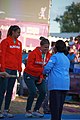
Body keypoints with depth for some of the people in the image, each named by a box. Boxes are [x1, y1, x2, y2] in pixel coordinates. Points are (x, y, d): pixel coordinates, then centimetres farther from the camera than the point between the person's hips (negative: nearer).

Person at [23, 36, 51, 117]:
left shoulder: (48, 55, -2)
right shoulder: (34, 53, -19)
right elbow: (29, 66, -21)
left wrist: (41, 77, -4)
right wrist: (41, 69, -29)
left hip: (39, 76, 6)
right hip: (29, 75, -6)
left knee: (43, 92, -3)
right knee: (33, 92, -17)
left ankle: (36, 110, 11)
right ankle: (28, 111, 1)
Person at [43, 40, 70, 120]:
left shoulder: (55, 56, -3)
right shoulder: (67, 59, 19)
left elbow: (47, 68, -10)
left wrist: (44, 72, 13)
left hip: (56, 84, -7)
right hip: (65, 84, 7)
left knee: (54, 104, -6)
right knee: (60, 104, 12)